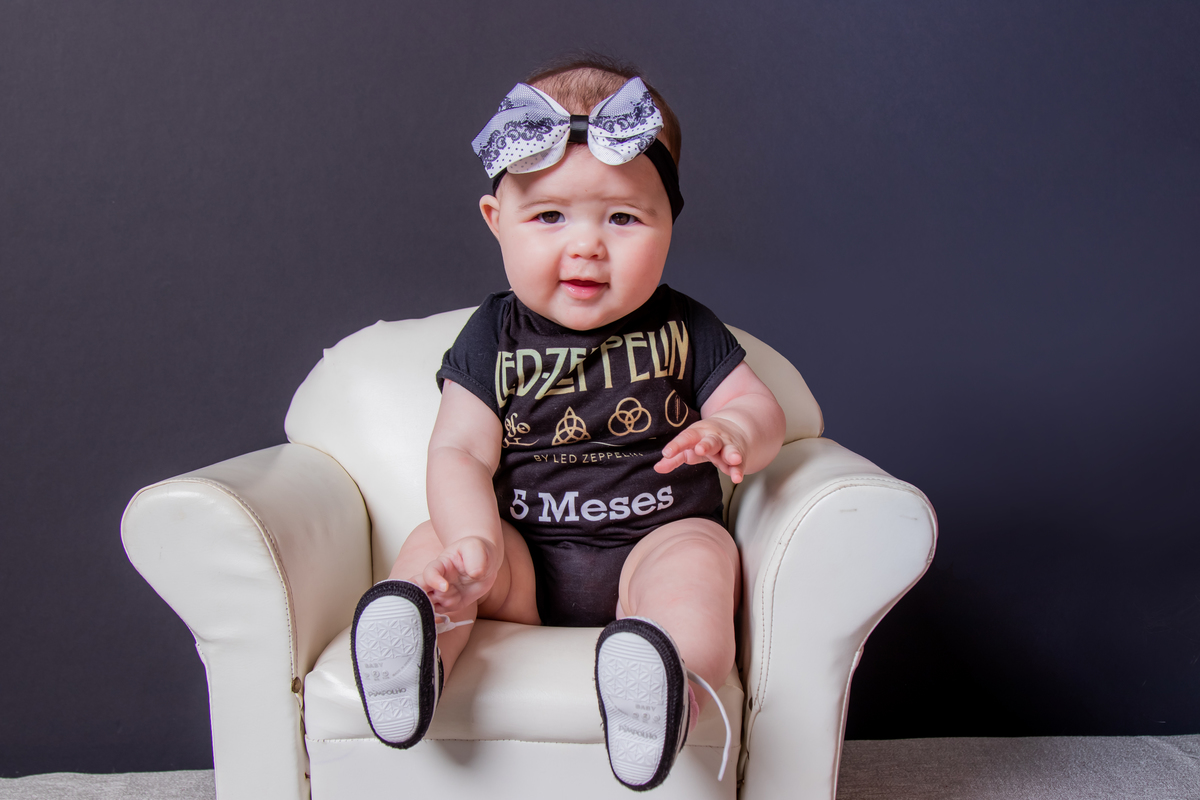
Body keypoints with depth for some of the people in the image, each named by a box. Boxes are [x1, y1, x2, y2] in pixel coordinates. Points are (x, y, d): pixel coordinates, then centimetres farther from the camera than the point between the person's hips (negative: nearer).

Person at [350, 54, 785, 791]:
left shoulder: (682, 330, 4)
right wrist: (474, 540, -26)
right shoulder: (494, 338, 3)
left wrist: (734, 434, -22)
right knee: (433, 544, -19)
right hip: (524, 564, 2)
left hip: (651, 545, -1)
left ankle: (673, 680, -57)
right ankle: (421, 644, -46)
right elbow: (459, 453, -4)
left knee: (697, 556, -31)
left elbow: (762, 408, 5)